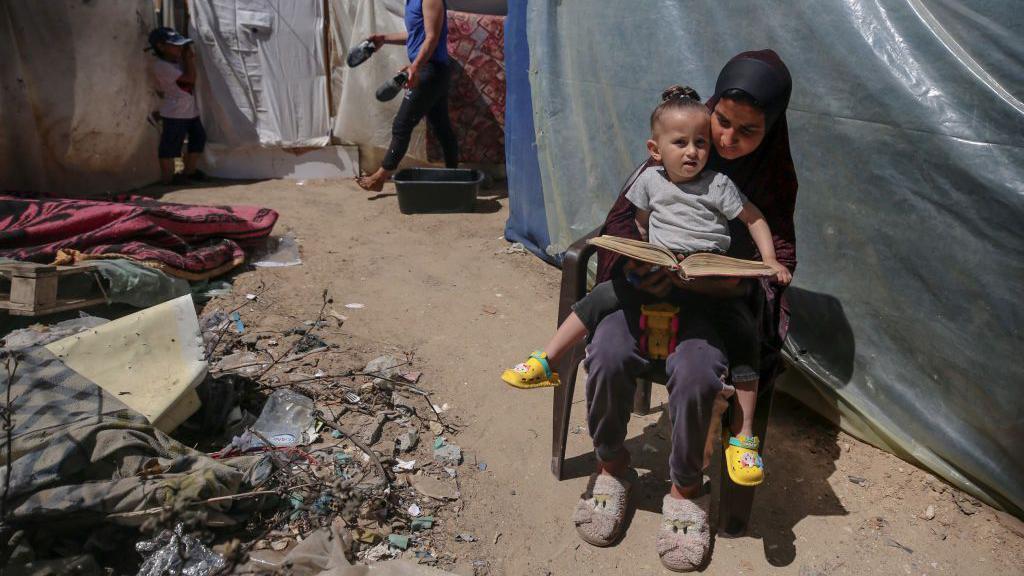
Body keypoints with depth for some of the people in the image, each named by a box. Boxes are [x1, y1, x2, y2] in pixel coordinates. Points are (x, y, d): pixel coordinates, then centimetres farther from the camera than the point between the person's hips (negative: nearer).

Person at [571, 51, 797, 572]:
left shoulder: (772, 178, -2)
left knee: (695, 373, -32)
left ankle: (686, 490, -4)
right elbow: (623, 216, 1)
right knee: (608, 356, -28)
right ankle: (612, 466, 1)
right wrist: (639, 262, -20)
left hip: (712, 297, -1)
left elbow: (778, 256, -1)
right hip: (647, 282, 1)